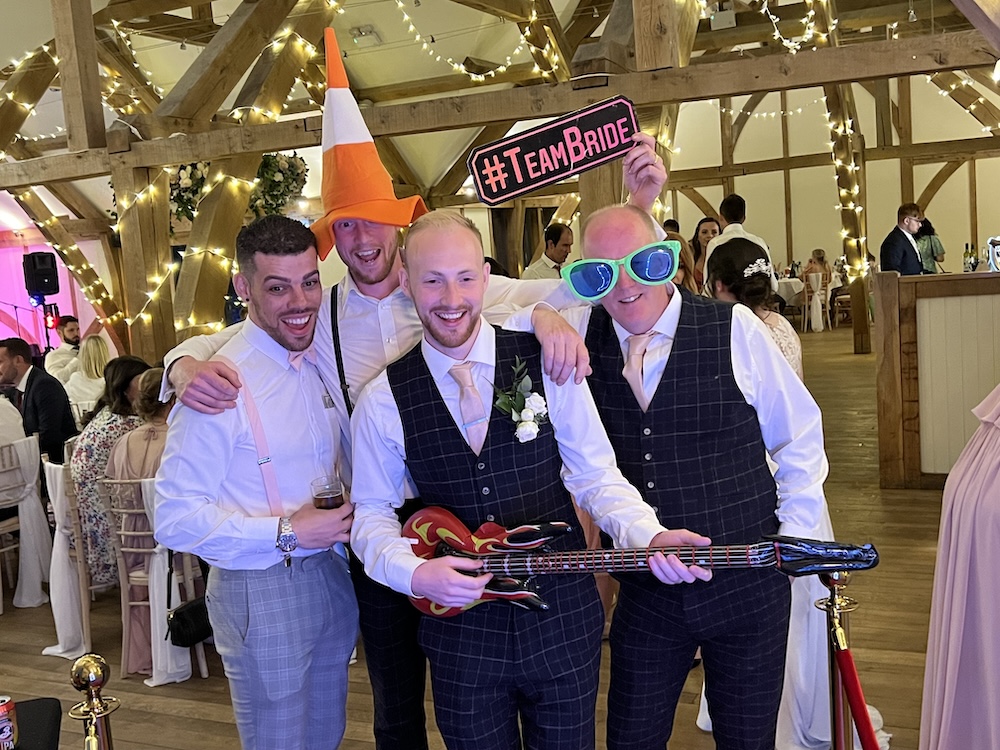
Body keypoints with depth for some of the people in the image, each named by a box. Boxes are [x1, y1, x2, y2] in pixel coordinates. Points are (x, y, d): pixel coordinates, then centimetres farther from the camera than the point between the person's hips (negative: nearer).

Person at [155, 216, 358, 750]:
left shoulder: (320, 364, 6)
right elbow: (174, 519, -19)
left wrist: (343, 520, 1)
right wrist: (285, 534, -23)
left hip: (331, 579, 7)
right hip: (262, 592, -7)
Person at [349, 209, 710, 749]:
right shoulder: (384, 401, -6)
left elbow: (597, 478, -4)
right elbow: (371, 514, 2)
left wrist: (651, 538, -22)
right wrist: (415, 573, -17)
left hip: (564, 622, 0)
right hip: (461, 631, 0)